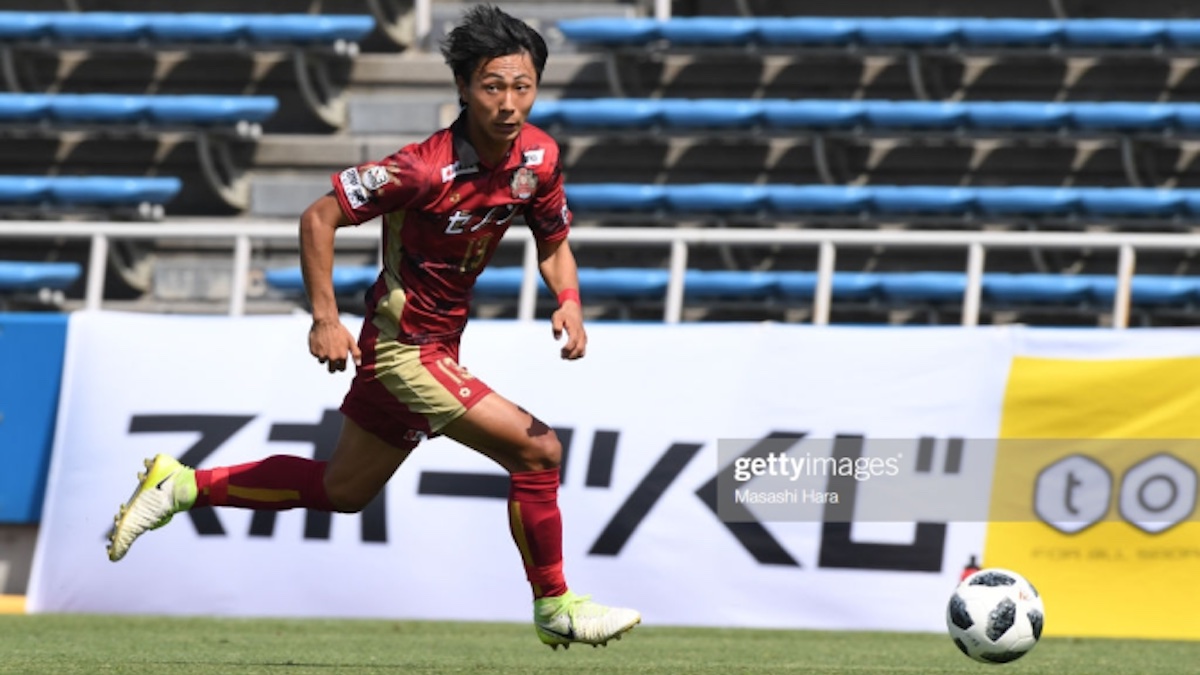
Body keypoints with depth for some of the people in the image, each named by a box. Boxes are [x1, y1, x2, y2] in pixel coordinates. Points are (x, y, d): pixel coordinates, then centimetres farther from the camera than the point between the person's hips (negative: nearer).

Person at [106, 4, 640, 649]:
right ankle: (555, 608, 2)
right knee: (536, 449, -14)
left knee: (342, 490, 20)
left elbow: (554, 245, 11)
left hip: (434, 346, 8)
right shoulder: (427, 168, -25)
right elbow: (319, 216, -18)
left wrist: (569, 302, -9)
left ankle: (181, 485, 29)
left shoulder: (539, 155, -4)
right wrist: (325, 320, -21)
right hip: (406, 347, -8)